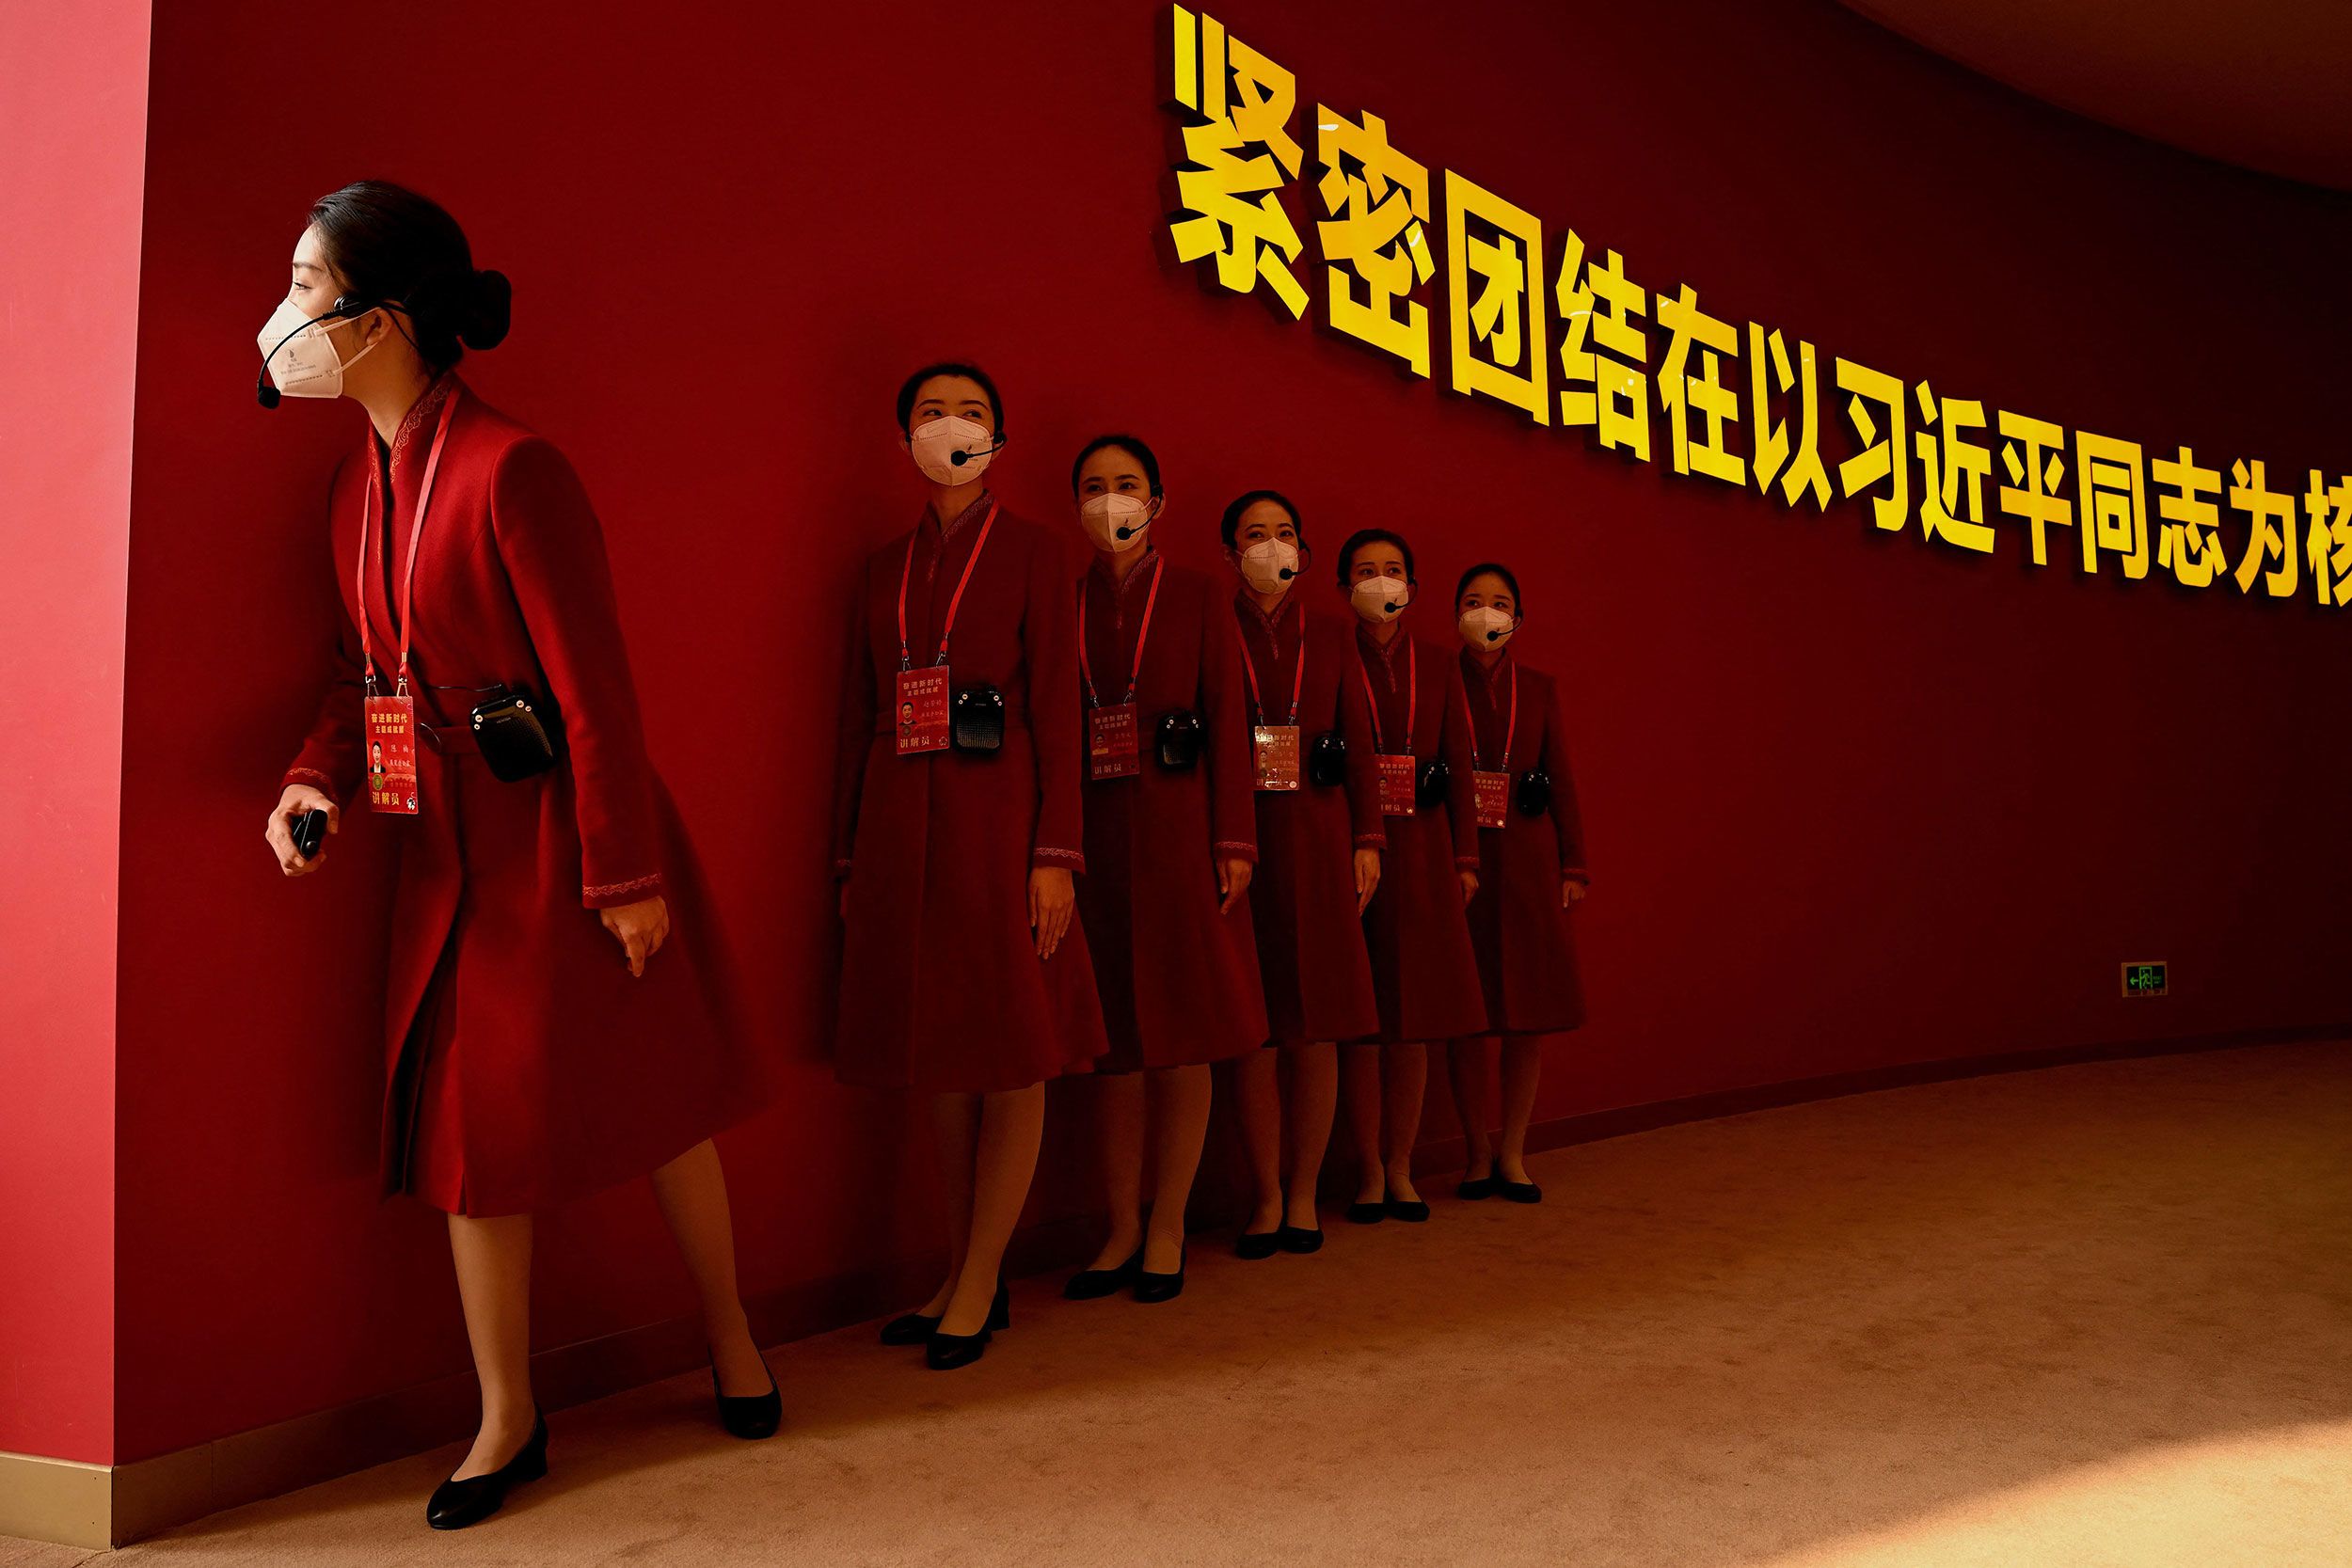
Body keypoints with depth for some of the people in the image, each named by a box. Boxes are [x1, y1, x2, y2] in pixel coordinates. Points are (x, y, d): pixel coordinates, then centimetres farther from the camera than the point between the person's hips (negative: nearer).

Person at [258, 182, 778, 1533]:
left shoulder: (511, 469, -18)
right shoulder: (362, 487, 8)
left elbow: (596, 688, -19)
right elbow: (369, 669, 16)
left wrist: (627, 876, -18)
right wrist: (316, 780, -3)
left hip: (563, 835, -8)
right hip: (454, 851, 8)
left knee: (656, 1098, 9)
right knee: (470, 1118, 10)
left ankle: (732, 1343, 32)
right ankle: (509, 1420, 24)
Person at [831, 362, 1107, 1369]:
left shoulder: (1032, 553, 3)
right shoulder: (881, 569, 14)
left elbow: (1057, 708, -4)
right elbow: (857, 717, 14)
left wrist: (1055, 855, -12)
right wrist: (851, 858, 11)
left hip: (996, 821, -4)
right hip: (900, 829, 4)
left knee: (1013, 1057, 0)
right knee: (939, 1058, 9)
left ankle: (978, 1282, 12)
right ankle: (965, 1275, 21)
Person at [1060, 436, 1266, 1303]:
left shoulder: (1195, 598, 5)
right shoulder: (1064, 602, 9)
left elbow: (1227, 722, 0)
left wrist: (1234, 841, -8)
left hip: (1179, 836, -2)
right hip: (1095, 839, 2)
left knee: (1182, 1036, 2)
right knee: (1117, 1039, 6)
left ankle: (1167, 1229, 14)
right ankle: (1123, 1231, 16)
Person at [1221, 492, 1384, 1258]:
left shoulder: (1329, 640, 14)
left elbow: (1358, 743, 12)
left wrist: (1367, 840, 2)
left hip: (1317, 841, 2)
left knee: (1315, 1026, 3)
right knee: (1254, 1028, -1)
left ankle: (1303, 1195, 14)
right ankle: (1267, 1197, 11)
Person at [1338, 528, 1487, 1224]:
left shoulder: (1438, 669, 13)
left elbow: (1459, 767, 11)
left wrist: (1465, 858, 4)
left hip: (1422, 854, 3)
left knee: (1414, 1018, 6)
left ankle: (1400, 1168, 16)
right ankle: (1369, 1172, 9)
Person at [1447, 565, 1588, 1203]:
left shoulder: (1539, 688, 11)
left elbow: (1561, 780, 10)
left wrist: (1573, 864, 4)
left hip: (1527, 863, 2)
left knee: (1529, 1010, 3)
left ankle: (1513, 1151, 15)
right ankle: (1478, 1151, 14)